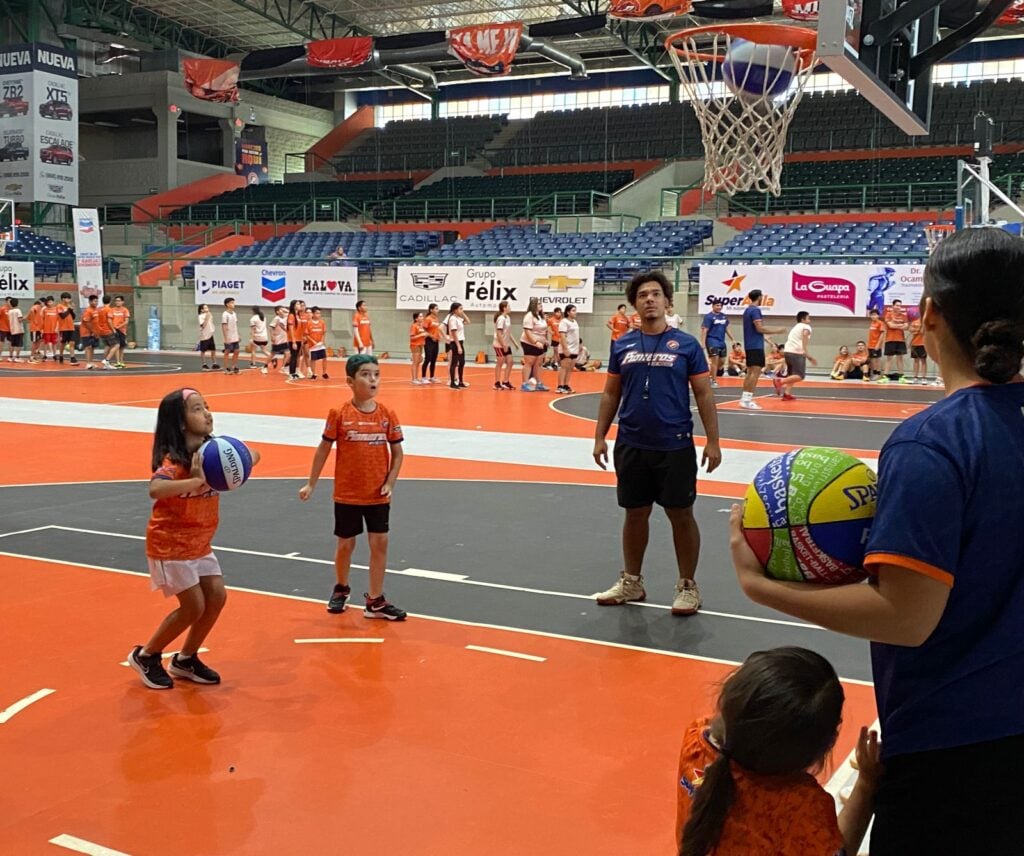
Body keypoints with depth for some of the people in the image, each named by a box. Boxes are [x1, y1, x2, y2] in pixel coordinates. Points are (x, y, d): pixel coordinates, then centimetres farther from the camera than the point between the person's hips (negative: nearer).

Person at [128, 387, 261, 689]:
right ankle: (145, 656, 16)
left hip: (199, 543, 7)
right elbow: (155, 489, -43)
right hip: (170, 544, -7)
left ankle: (186, 660, 23)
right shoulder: (173, 460, -24)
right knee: (194, 606, -6)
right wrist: (197, 480, -51)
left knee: (217, 596, 4)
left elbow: (252, 455, 9)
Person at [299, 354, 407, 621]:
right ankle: (341, 589, 36)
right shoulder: (339, 414, -9)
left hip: (378, 495, 2)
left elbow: (397, 452, 4)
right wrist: (311, 484, 2)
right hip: (347, 494, -2)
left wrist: (390, 483, -6)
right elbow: (323, 449, -1)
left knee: (380, 543, 2)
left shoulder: (387, 414, -4)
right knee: (346, 544, 11)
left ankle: (375, 601, 13)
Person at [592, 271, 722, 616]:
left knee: (681, 514, 4)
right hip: (631, 446, 3)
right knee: (635, 513, 12)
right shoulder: (622, 345, 6)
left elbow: (704, 394, -1)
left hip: (675, 446, -2)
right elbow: (610, 394, 11)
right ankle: (631, 581, 25)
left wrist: (712, 441, -6)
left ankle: (687, 586, 17)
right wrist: (600, 436, 6)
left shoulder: (686, 344, -1)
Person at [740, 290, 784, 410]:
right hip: (756, 346, -10)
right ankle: (747, 400, -14)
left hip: (749, 345, 10)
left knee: (750, 372, 12)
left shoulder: (747, 310, 15)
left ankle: (745, 398, 12)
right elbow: (760, 328, -20)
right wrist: (776, 330, -12)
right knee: (756, 372, -10)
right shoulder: (755, 310, -14)